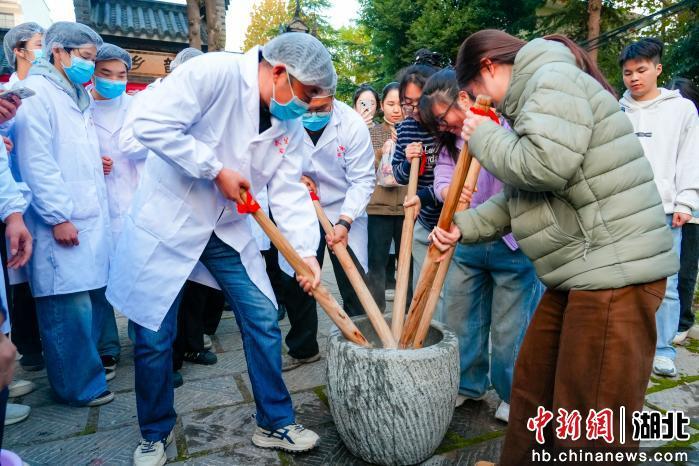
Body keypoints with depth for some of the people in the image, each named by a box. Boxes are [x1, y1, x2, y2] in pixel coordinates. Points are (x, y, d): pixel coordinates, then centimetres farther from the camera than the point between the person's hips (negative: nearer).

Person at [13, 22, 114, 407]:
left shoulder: (77, 98, 21)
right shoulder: (36, 91, -6)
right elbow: (36, 161, -14)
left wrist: (98, 162, 11)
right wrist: (58, 216, -17)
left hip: (91, 220, 8)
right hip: (64, 223, -8)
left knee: (91, 299, 11)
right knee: (70, 307, -4)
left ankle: (88, 362, 26)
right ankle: (77, 385, 9)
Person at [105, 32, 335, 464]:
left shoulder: (290, 124, 1)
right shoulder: (214, 72, -18)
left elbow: (290, 191, -2)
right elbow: (152, 124, -23)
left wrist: (306, 251, -15)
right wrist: (217, 171, -19)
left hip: (230, 230, 6)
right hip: (168, 221, -5)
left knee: (264, 321, 2)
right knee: (155, 335, 4)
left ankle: (275, 423, 21)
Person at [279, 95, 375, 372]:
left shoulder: (352, 124, -19)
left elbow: (363, 180, -17)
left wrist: (344, 222, -28)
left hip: (345, 213, -2)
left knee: (356, 286, -4)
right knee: (295, 284, 8)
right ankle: (303, 349, 28)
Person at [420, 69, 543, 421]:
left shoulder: (508, 125, -11)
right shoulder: (450, 141, 11)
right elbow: (442, 178, -2)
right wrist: (450, 192, -25)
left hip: (513, 244, -6)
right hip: (466, 244, 7)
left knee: (510, 329, 6)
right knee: (459, 317, 15)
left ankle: (513, 396, 28)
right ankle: (468, 384, 36)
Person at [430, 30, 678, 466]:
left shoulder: (553, 79, -8)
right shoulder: (534, 95, 21)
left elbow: (545, 165, -25)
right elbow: (520, 196, 23)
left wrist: (486, 138, -7)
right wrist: (462, 226, 14)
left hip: (615, 271, -10)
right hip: (580, 270, 10)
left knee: (592, 424, -1)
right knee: (532, 384, 20)